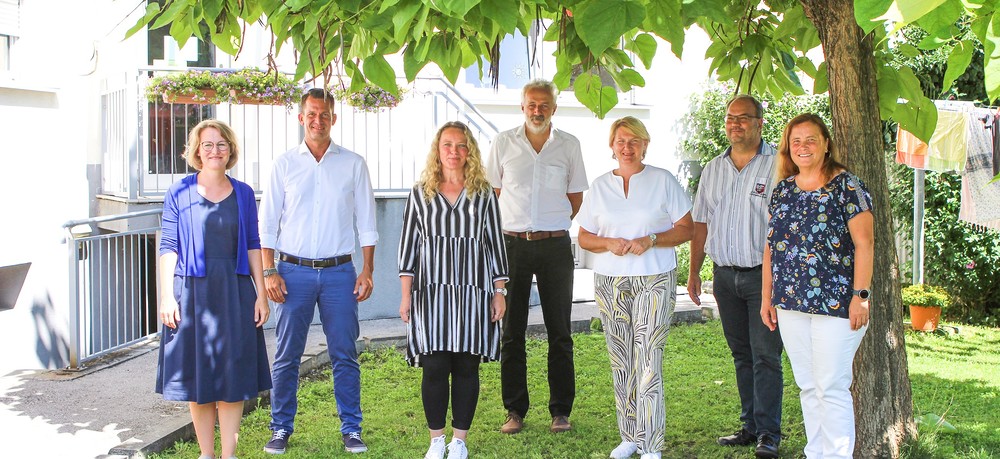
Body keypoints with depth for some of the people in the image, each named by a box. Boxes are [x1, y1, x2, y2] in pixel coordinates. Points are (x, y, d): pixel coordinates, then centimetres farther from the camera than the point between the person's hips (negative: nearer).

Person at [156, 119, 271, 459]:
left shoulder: (243, 194, 7)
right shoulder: (179, 193, 1)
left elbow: (253, 246, 8)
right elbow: (169, 247, 0)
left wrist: (260, 293, 3)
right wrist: (167, 295, -8)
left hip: (234, 292, 1)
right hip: (192, 292, -1)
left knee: (233, 376, 2)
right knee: (197, 374, 5)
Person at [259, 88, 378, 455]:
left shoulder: (353, 164, 6)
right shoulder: (284, 164, 5)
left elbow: (366, 222, 8)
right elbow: (267, 223, 5)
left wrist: (367, 270, 1)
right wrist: (269, 272, -3)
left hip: (339, 272, 0)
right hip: (294, 271, 0)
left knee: (344, 355, 3)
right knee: (286, 355, 4)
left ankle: (351, 429, 13)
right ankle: (281, 428, 17)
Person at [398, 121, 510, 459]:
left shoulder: (483, 194, 7)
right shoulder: (421, 193, 6)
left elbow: (496, 243, 8)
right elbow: (408, 243, 6)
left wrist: (499, 291, 3)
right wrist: (406, 294, -1)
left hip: (474, 291, 0)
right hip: (432, 291, 0)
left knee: (466, 366, 3)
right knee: (435, 367, -1)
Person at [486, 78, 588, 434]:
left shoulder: (569, 145, 6)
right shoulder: (503, 143, 5)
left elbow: (576, 196, 14)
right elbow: (492, 192, 11)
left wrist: (550, 225, 8)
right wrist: (520, 227, 7)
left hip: (555, 246, 0)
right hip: (512, 245, 0)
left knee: (559, 331, 3)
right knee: (511, 331, 3)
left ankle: (561, 410, 12)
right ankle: (515, 410, 12)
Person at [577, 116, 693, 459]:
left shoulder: (663, 180, 2)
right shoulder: (600, 186, 10)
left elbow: (686, 228, 1)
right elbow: (584, 237, 12)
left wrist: (650, 240, -14)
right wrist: (609, 243, -9)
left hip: (655, 280, -3)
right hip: (610, 282, 3)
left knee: (648, 361, -10)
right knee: (621, 362, 7)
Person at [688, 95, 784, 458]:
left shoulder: (778, 164, -5)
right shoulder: (713, 170, 13)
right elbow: (701, 223, 16)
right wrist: (694, 272, 13)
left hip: (763, 274, -5)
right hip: (724, 275, 6)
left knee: (765, 355, -6)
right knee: (741, 355, 12)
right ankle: (750, 425, 21)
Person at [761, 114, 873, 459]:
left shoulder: (846, 185, -5)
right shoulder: (782, 189, 12)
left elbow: (864, 242, -10)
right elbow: (771, 246, 15)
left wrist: (860, 295, -15)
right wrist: (767, 296, 12)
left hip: (835, 304, -6)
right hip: (790, 303, 6)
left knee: (832, 388, -4)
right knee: (808, 387, 12)